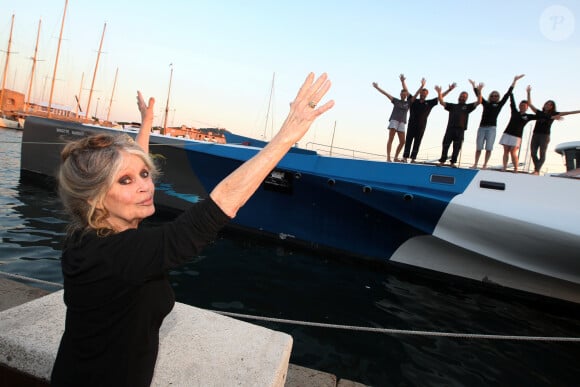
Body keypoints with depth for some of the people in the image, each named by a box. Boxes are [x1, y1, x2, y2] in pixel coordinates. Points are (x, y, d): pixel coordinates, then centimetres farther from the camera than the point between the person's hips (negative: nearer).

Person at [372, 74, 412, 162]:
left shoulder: (408, 103, 12)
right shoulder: (396, 101, 10)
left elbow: (407, 91, 5)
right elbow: (386, 94, 7)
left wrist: (403, 81, -1)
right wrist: (377, 87, 4)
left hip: (402, 123, 3)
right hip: (394, 120, -3)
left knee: (402, 142, -2)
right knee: (391, 139, -12)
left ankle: (396, 157, 8)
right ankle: (388, 157, -19)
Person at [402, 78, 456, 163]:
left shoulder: (429, 103, 11)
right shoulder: (414, 101, 3)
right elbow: (414, 96, -17)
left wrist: (449, 90, 7)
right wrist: (422, 86, -29)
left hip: (421, 126, 3)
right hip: (412, 125, -2)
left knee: (417, 143, 2)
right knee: (408, 141, -3)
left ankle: (413, 158, 3)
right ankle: (405, 157, -4)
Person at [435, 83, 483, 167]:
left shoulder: (467, 106, 18)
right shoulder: (452, 105, 20)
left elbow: (478, 102, 8)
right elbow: (442, 102, 14)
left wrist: (479, 91, -3)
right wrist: (439, 92, 3)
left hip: (460, 130, 0)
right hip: (450, 129, 0)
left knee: (457, 147, 1)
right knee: (445, 145, -4)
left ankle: (453, 162, 5)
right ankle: (442, 161, -1)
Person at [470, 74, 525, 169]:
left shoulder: (499, 104, 12)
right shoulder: (485, 103, 15)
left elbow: (507, 94, 10)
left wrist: (514, 81, 10)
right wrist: (473, 85, 21)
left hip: (491, 128, -1)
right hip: (482, 127, 1)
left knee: (488, 148, -4)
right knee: (478, 147, 0)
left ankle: (485, 165, 0)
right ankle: (475, 164, 5)